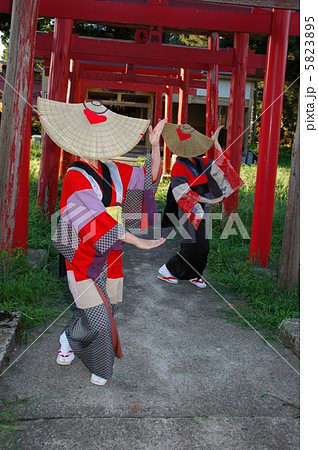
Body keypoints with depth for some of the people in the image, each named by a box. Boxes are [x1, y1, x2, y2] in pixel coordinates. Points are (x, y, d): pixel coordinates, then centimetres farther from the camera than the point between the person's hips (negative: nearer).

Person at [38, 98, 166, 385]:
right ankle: (70, 339, 28)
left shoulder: (113, 170, 5)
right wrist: (138, 242, -28)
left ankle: (71, 341, 41)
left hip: (111, 255, 7)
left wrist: (155, 145, -7)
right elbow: (97, 219, -25)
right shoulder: (76, 176, -15)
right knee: (98, 319, -6)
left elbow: (150, 177, 9)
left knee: (109, 310, 14)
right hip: (83, 257, -6)